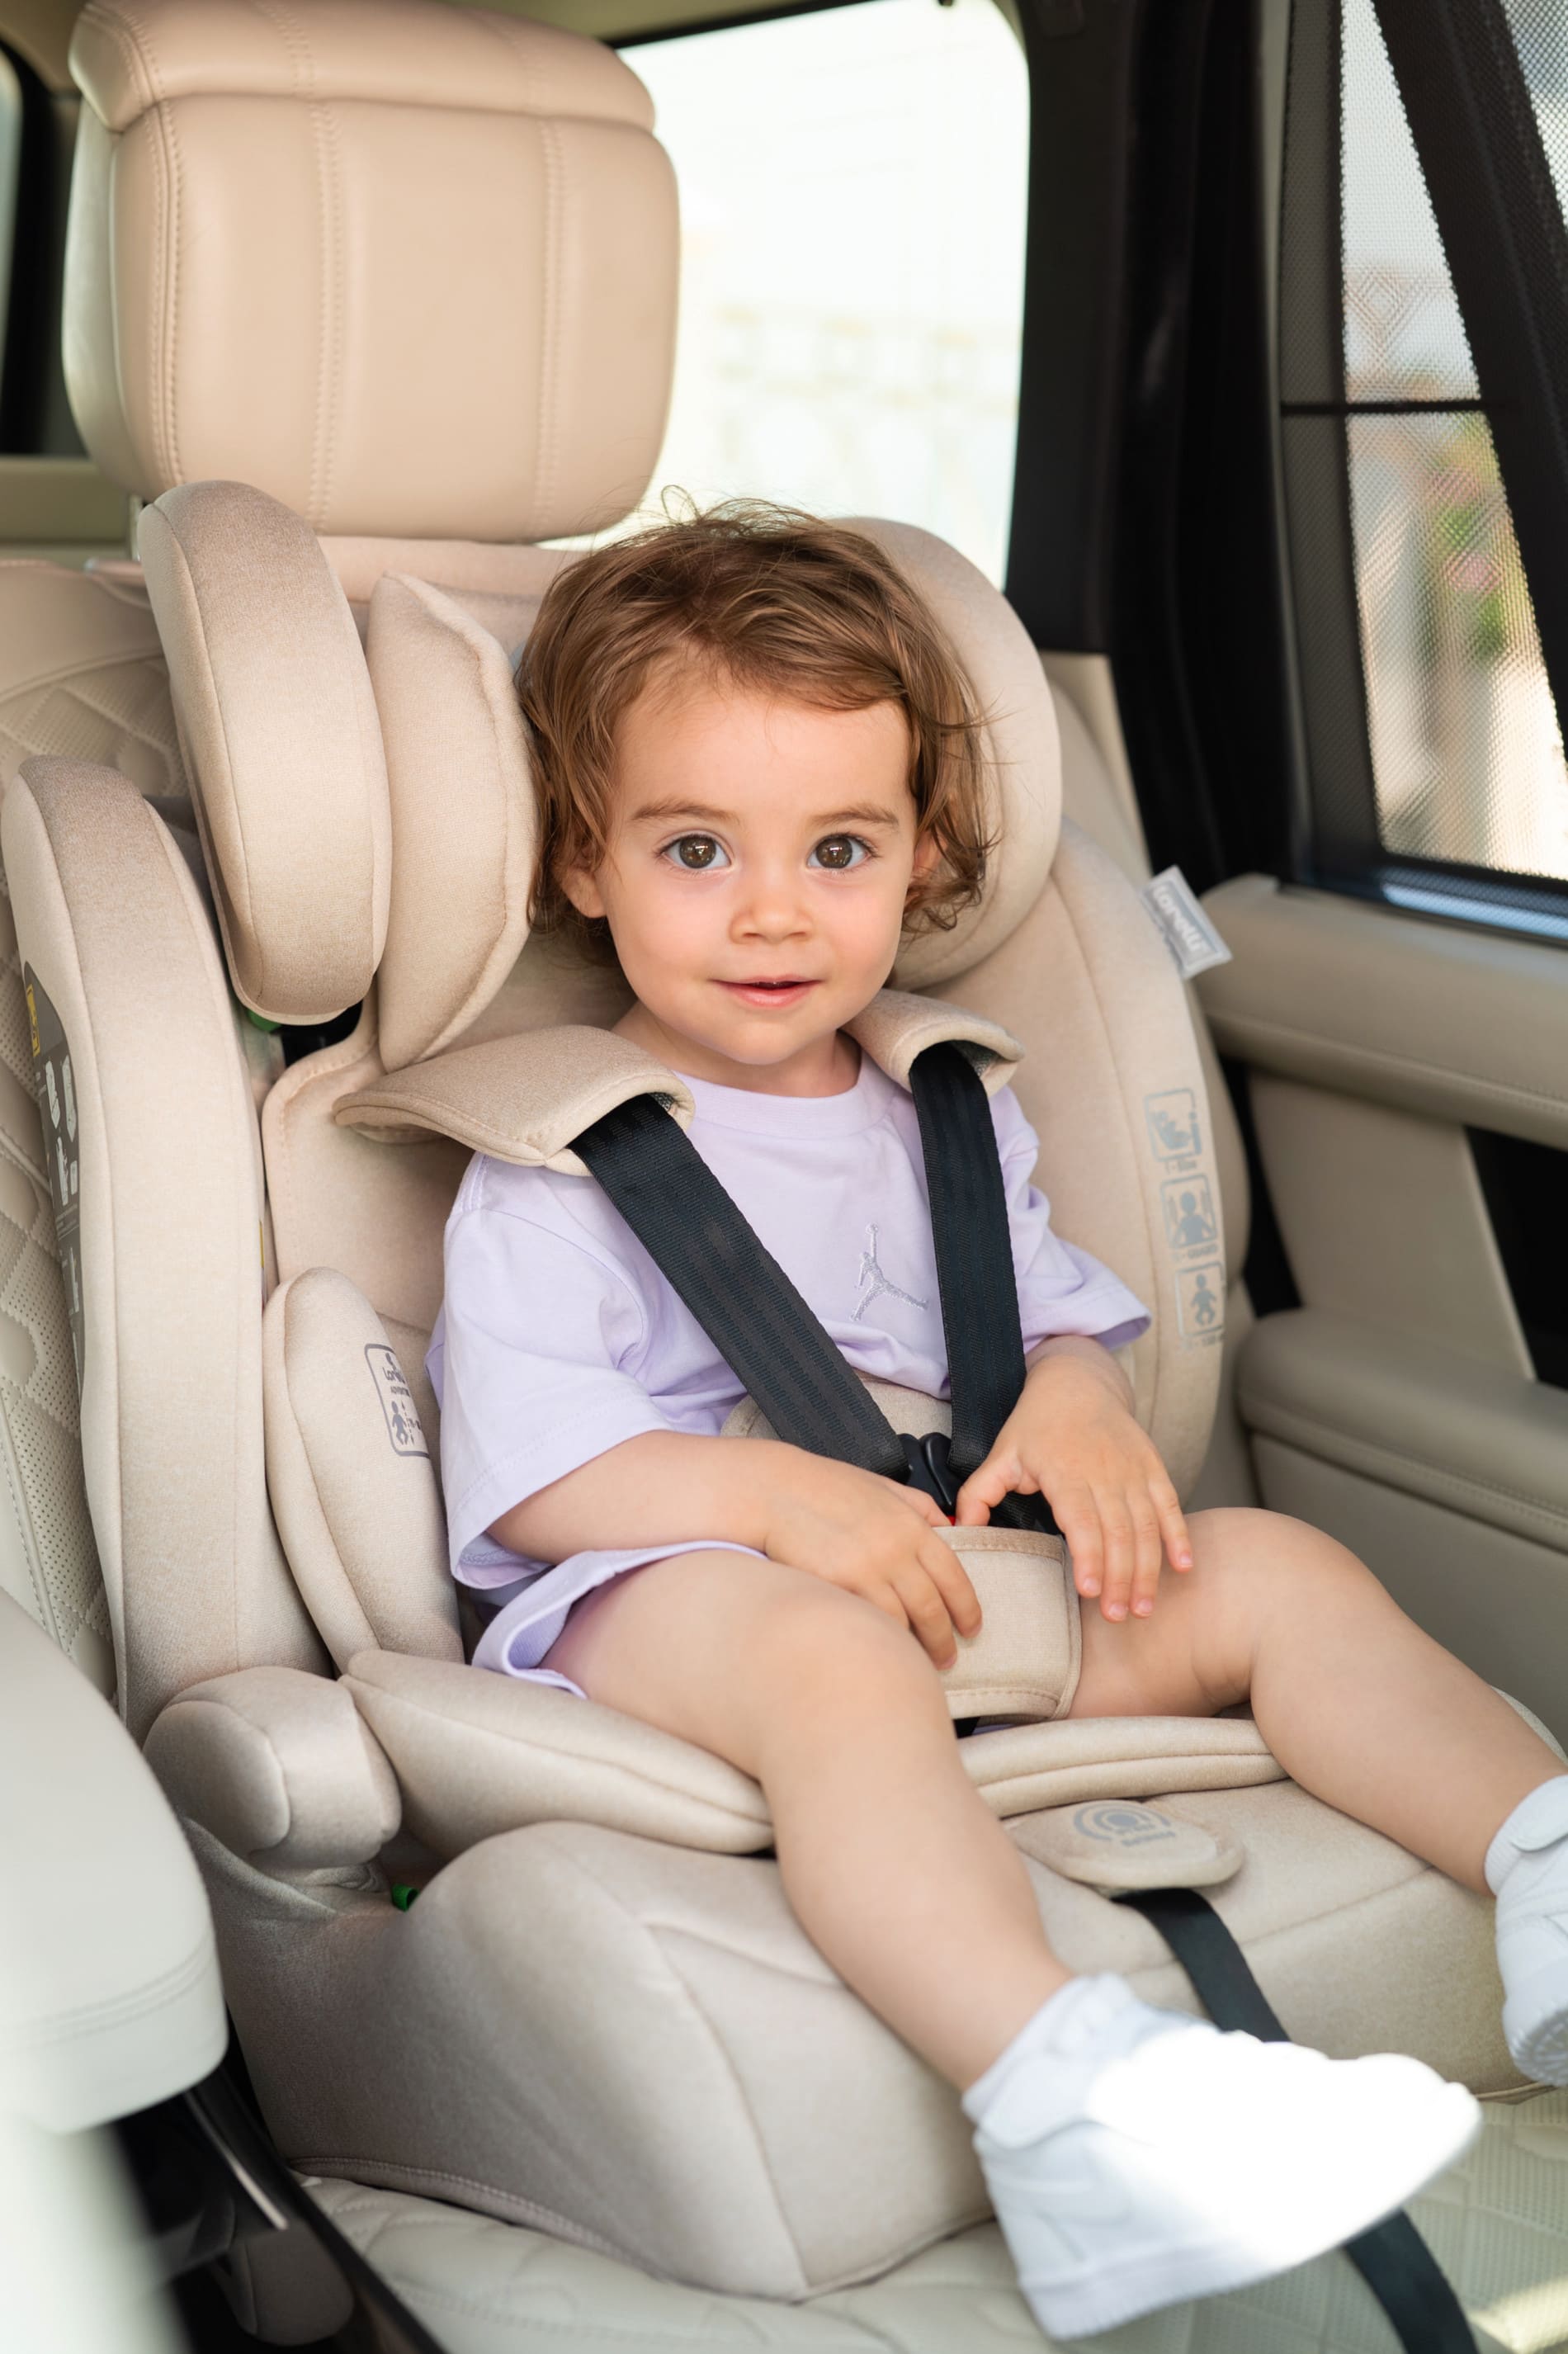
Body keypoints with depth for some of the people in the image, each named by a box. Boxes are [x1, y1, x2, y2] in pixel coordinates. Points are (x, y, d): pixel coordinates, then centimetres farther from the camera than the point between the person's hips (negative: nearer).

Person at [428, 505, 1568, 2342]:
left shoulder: (947, 1124, 20)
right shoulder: (556, 1159, 1)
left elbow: (1063, 1311, 20)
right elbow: (525, 1471, -8)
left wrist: (1076, 1400, -7)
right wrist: (782, 1496, -24)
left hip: (973, 1591, 7)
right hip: (659, 1603, -7)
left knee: (1278, 1569, -9)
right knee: (828, 1647, -40)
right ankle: (1066, 2104, -61)